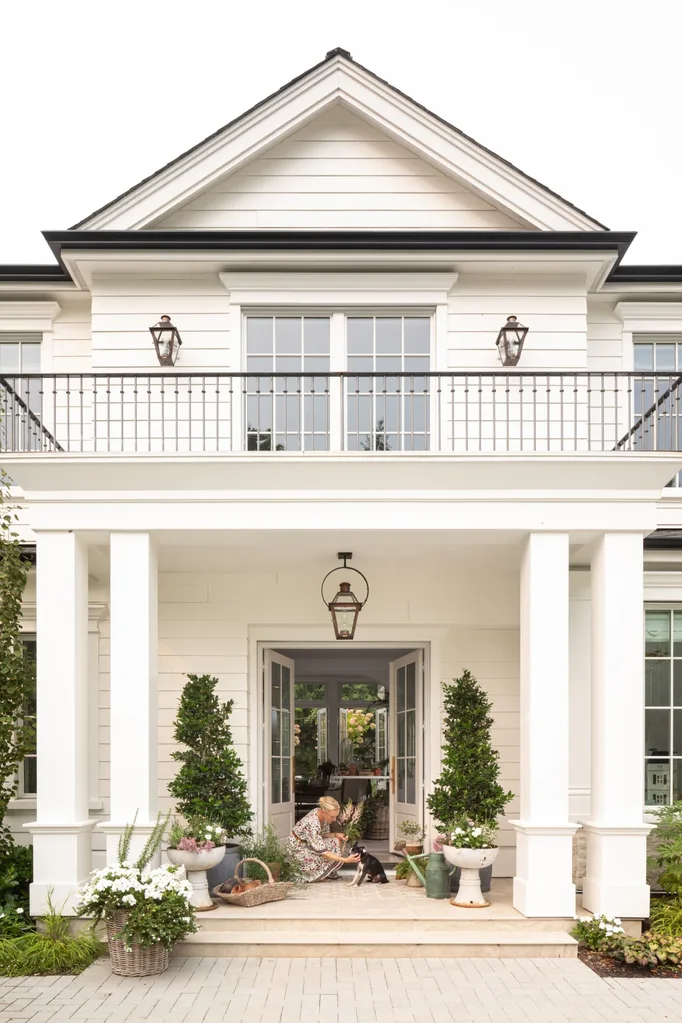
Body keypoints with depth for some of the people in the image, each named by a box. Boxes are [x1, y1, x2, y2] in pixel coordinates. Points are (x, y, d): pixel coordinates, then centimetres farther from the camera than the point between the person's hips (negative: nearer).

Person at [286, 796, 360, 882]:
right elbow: (322, 852, -33)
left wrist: (336, 835, -15)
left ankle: (329, 874, 5)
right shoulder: (312, 824, -36)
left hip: (307, 842, 8)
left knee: (338, 841, -6)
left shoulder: (322, 814, -12)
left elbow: (323, 834, 5)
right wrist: (346, 860, -35)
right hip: (298, 849, -8)